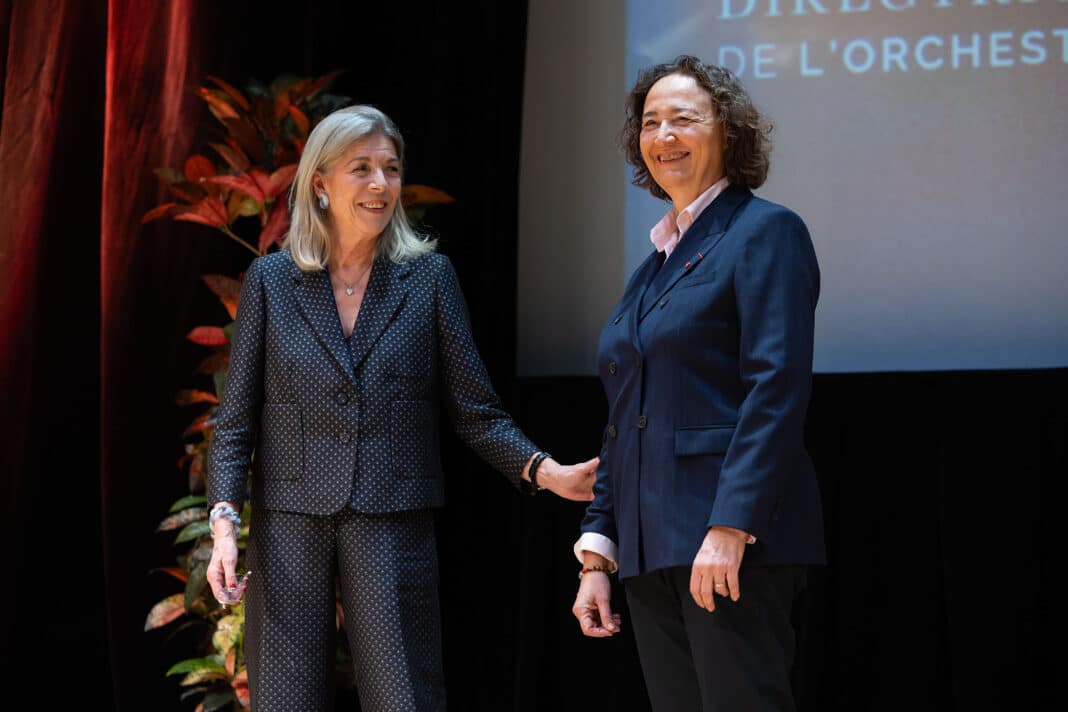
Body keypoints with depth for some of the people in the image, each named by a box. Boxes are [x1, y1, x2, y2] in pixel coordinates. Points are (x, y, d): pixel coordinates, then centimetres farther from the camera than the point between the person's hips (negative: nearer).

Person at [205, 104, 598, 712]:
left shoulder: (428, 276, 5)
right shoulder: (270, 280, 5)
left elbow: (475, 410, 4)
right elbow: (237, 418, 5)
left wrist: (546, 471, -11)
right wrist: (224, 523, -7)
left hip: (393, 524, 0)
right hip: (289, 525, 0)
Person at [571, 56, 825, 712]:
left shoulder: (766, 232, -4)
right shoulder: (653, 266, 19)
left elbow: (777, 388, -14)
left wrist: (730, 527, -22)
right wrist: (597, 555, 14)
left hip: (735, 541, -8)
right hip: (652, 549, 8)